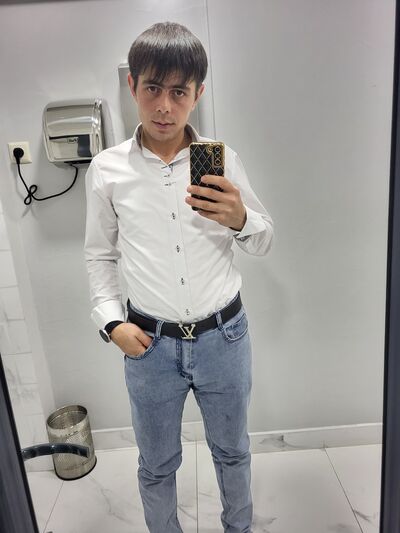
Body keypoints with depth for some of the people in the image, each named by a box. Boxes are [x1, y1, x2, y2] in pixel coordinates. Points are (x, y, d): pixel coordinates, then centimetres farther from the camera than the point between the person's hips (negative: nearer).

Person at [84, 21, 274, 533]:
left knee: (232, 450, 25)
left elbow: (263, 241, 1)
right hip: (150, 342, 0)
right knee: (156, 465, 21)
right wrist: (112, 322, -6)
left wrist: (240, 219, -21)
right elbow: (99, 255, 5)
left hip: (224, 336, 1)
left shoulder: (222, 160, -6)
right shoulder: (106, 169, -5)